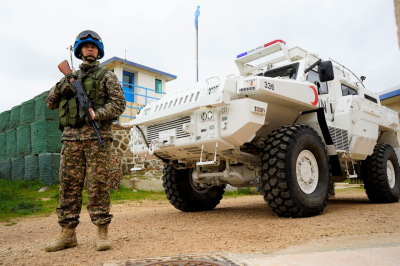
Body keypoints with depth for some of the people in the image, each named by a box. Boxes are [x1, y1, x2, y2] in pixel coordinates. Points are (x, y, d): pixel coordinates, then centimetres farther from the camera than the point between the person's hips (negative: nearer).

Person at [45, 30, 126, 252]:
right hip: (71, 137, 4)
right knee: (68, 184, 3)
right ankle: (68, 233, 11)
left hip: (97, 136, -4)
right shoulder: (70, 77, 21)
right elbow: (50, 104, 19)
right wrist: (60, 87, -1)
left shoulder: (106, 76, 8)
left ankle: (102, 232, 1)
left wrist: (93, 115, -14)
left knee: (98, 184, -6)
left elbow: (119, 103, -3)